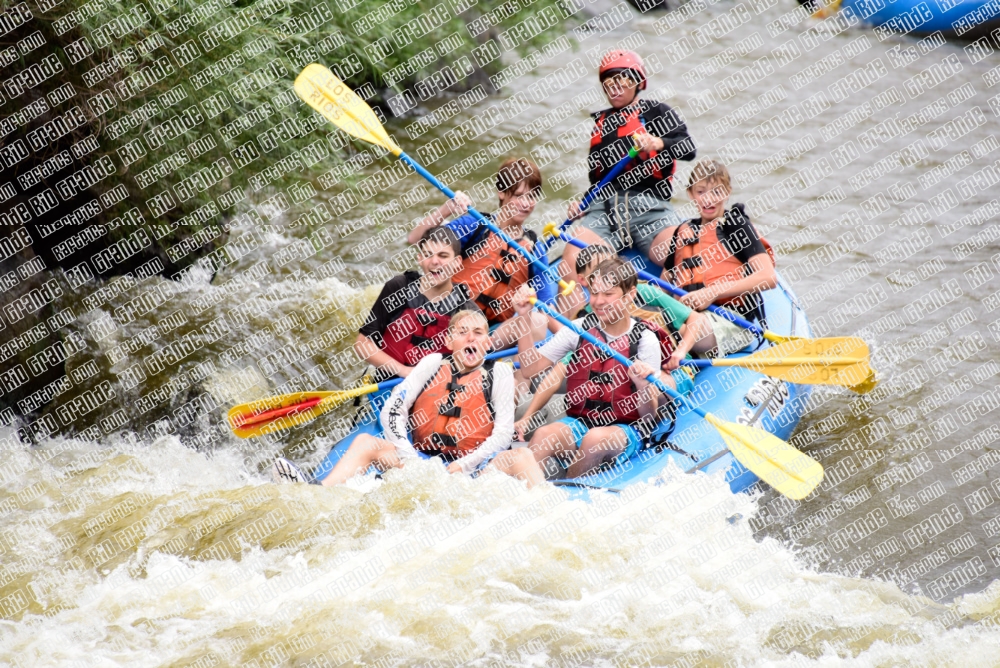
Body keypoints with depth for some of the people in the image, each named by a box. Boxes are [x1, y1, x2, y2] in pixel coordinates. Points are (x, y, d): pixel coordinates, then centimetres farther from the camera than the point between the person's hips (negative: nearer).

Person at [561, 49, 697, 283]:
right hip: (606, 206, 3)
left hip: (651, 205, -3)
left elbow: (688, 148, -9)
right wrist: (581, 204, 9)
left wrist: (659, 143, -28)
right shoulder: (601, 123, 21)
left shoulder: (659, 112, 8)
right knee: (571, 263, -22)